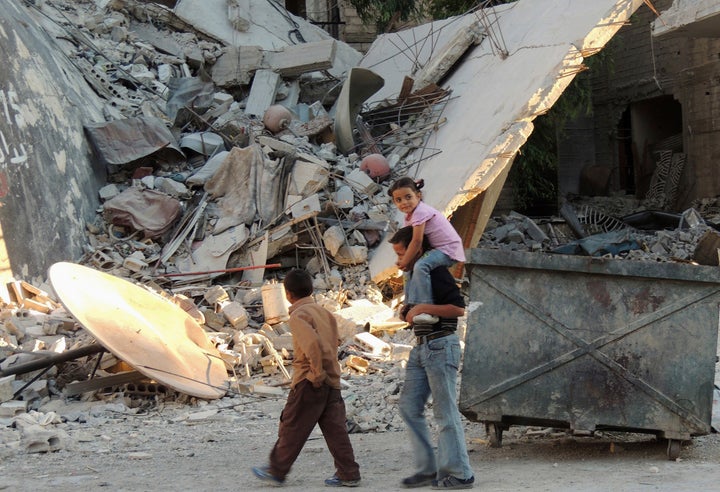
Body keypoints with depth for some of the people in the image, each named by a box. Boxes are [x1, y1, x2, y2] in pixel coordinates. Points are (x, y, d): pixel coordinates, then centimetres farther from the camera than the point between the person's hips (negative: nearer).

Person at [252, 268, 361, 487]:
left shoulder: (298, 315, -13)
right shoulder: (322, 311, 12)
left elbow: (311, 344, -27)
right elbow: (335, 340, 17)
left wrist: (317, 373, -18)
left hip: (309, 381, -7)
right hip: (332, 380, 7)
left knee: (292, 427, 4)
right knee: (334, 428, 7)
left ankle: (276, 471, 15)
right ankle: (348, 474, 5)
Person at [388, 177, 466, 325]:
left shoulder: (420, 212, -21)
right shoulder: (409, 215, 11)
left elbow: (417, 241, -23)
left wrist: (404, 262, -13)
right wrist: (405, 262, -9)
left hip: (448, 248, -11)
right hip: (437, 248, 11)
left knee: (421, 266, -32)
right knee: (411, 268, 23)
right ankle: (410, 305, 27)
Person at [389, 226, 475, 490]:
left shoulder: (437, 273, -13)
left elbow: (458, 308, -21)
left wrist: (423, 308, -22)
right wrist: (410, 312, 13)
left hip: (441, 346, -10)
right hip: (421, 347, 10)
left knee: (445, 412, -6)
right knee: (409, 406, 7)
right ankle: (428, 468, 12)